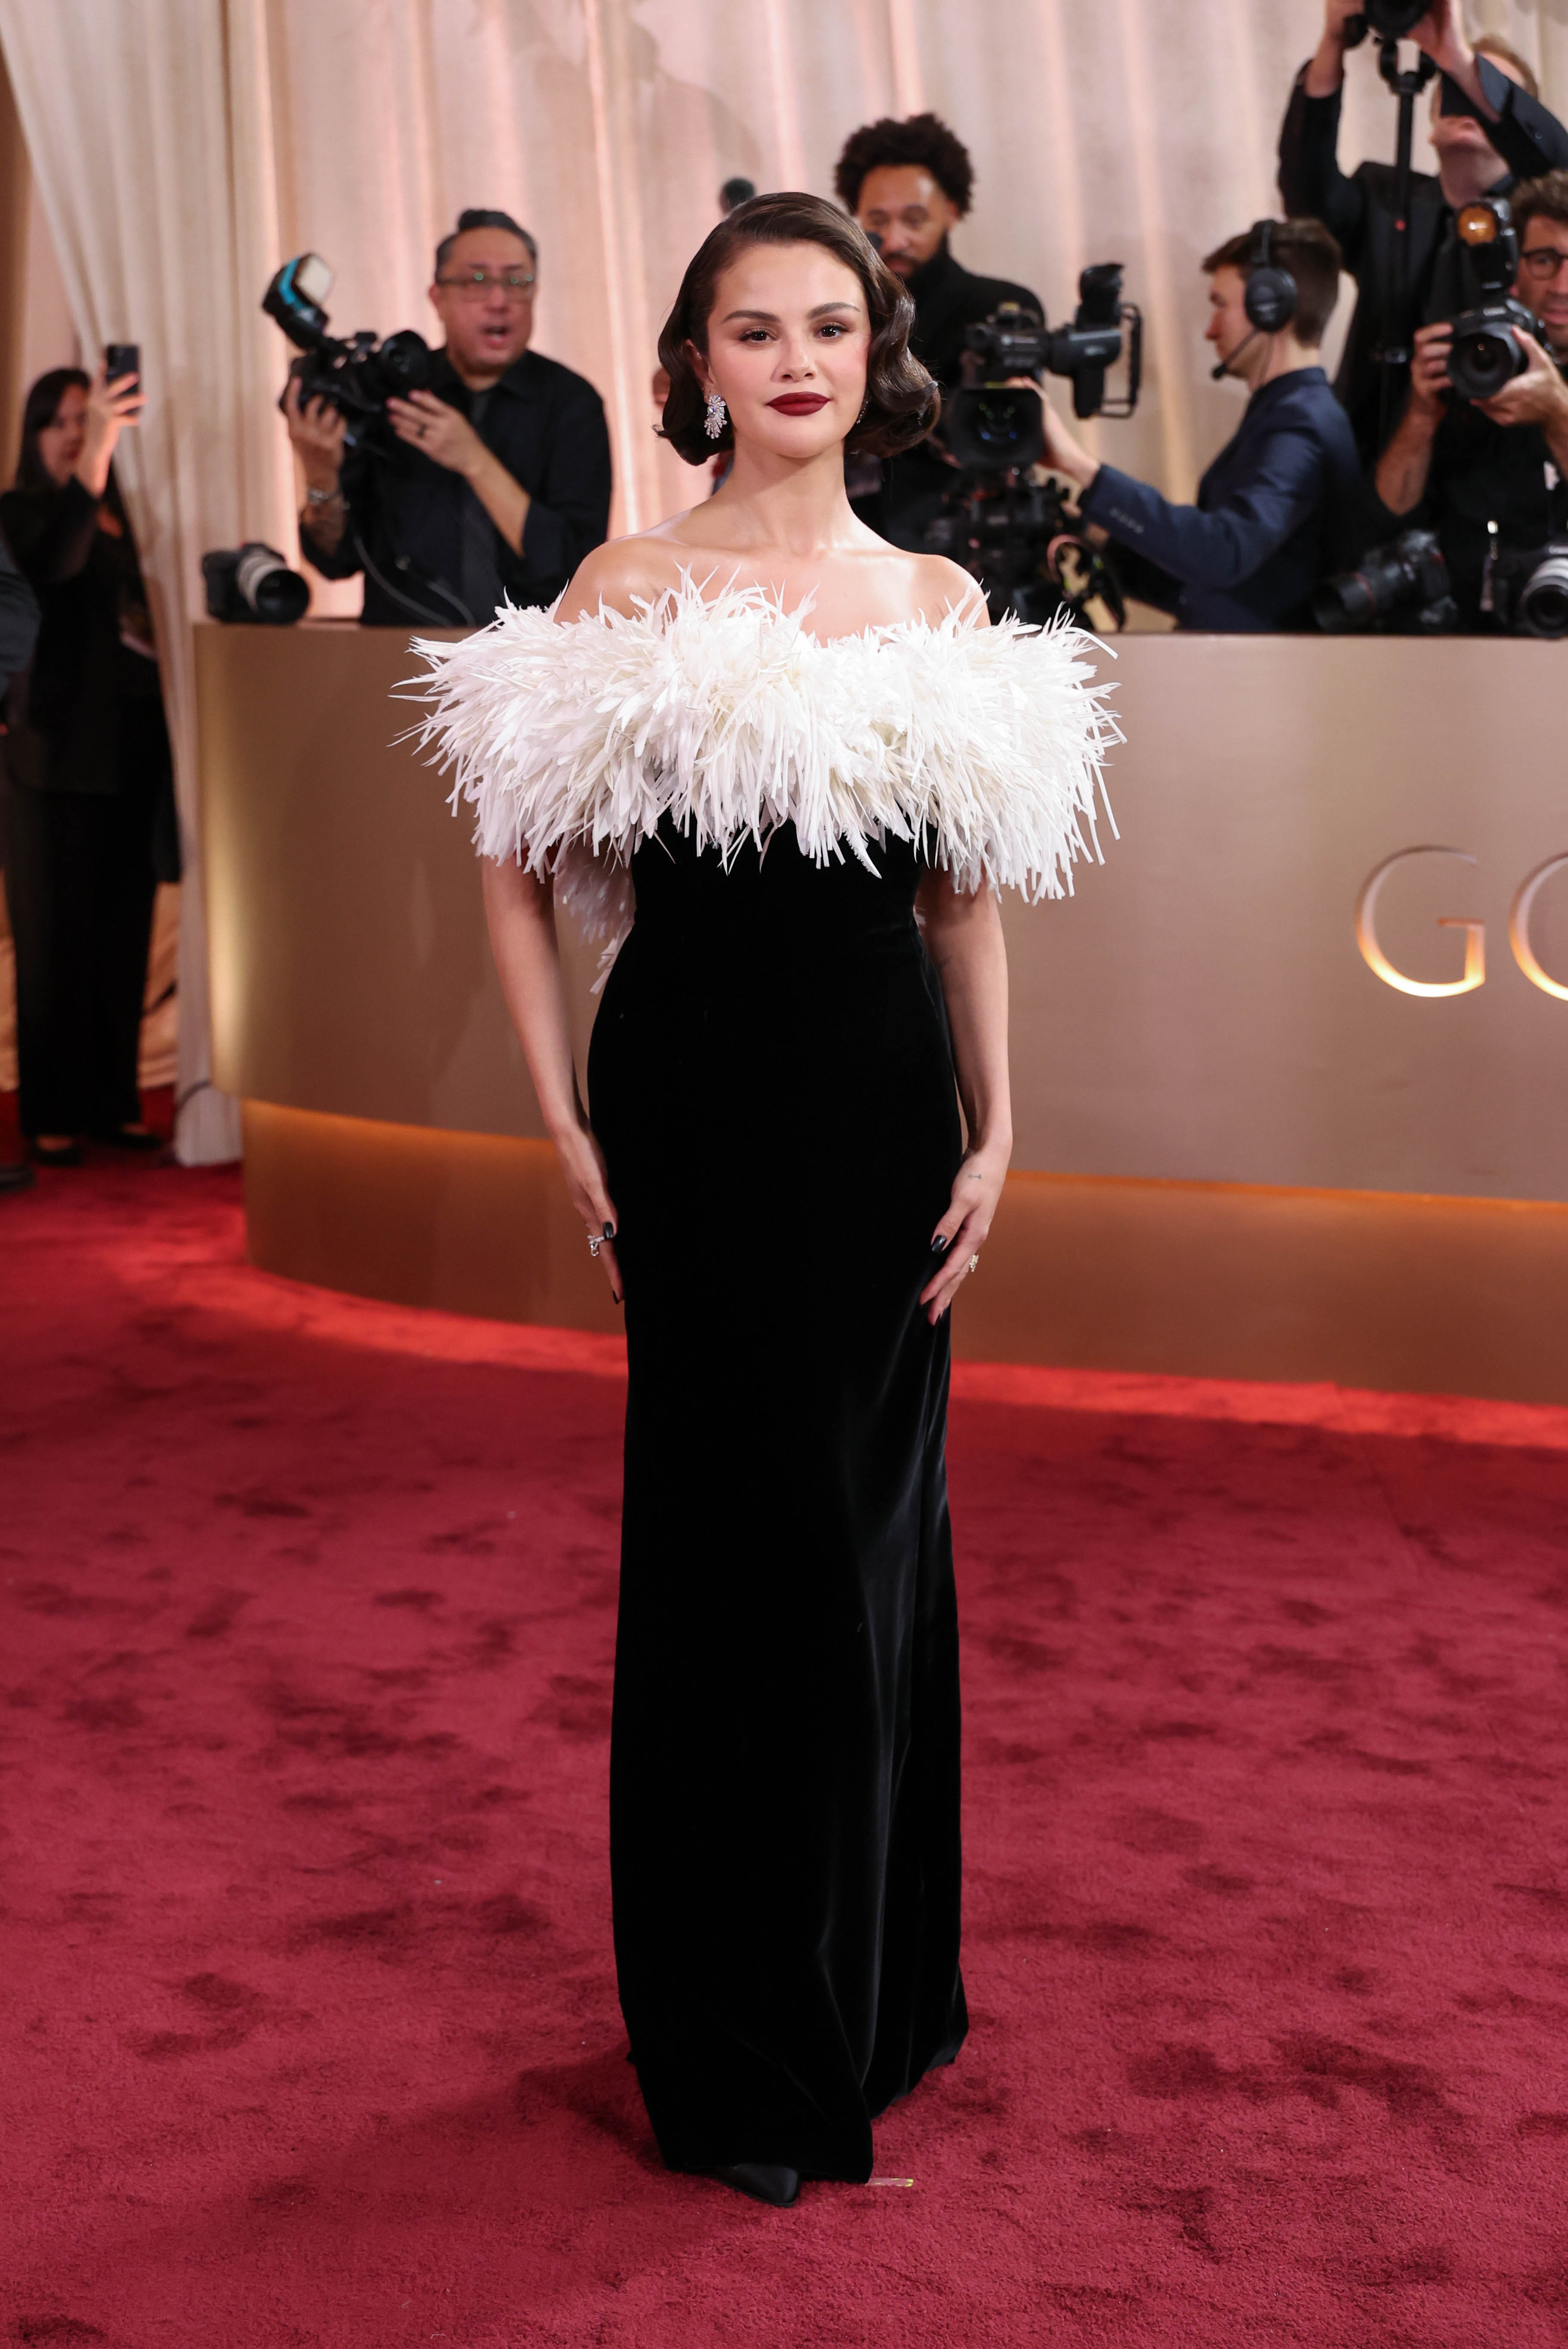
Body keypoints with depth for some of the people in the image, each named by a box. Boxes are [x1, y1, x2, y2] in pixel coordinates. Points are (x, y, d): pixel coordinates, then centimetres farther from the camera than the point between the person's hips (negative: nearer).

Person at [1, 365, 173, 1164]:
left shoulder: (122, 517, 14)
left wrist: (155, 640, 0)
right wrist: (93, 461, -38)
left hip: (130, 755, 5)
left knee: (124, 937, 8)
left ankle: (114, 1101, 17)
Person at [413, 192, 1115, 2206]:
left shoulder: (942, 604, 7)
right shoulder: (632, 589, -4)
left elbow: (969, 899, 10)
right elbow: (518, 873, -2)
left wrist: (994, 1135, 5)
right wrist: (564, 1126, -7)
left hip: (888, 1098, 4)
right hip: (698, 1094, -3)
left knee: (874, 1526, 12)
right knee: (733, 1530, 5)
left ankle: (872, 1993, 33)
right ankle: (736, 2054, 22)